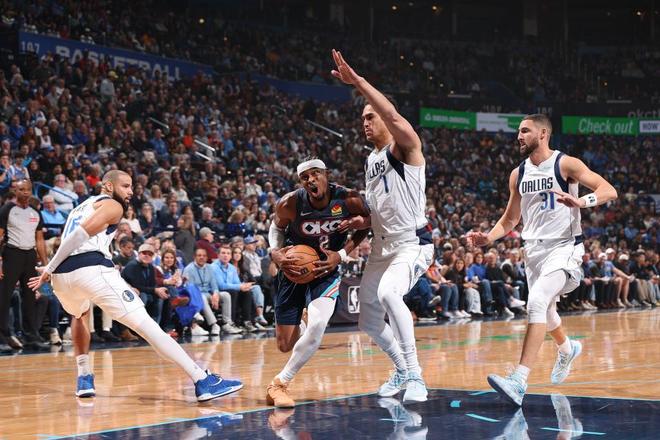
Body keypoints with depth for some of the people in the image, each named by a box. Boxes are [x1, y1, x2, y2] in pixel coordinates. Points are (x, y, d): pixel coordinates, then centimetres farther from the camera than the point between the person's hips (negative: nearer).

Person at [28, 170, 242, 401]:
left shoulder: (81, 206, 34)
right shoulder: (112, 206, 8)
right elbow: (82, 233, -6)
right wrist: (50, 268, -6)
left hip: (62, 275, 7)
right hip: (92, 268, -7)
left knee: (80, 315, 40)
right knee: (145, 323, -10)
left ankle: (84, 378, 29)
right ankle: (203, 381, -17)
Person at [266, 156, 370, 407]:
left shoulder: (349, 200, -22)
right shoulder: (290, 204, -22)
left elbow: (365, 226, -1)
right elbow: (276, 227, 1)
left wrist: (341, 255, -14)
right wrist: (275, 252, -19)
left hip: (326, 270, 0)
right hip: (293, 268, 0)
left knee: (317, 325, -27)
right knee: (285, 345, 1)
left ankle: (280, 383, -8)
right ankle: (300, 326, 43)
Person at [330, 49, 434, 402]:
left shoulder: (405, 146, -9)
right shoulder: (370, 161, 16)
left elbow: (393, 115, -32)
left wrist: (358, 82, -35)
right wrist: (359, 223, 5)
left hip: (412, 243, -9)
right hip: (382, 247, 9)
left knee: (387, 293, -35)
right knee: (369, 322, 11)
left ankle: (415, 376, -28)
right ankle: (402, 370, 35)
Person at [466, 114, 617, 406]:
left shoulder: (566, 164, -9)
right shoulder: (518, 174, 9)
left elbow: (609, 191, -17)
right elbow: (510, 219, 20)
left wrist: (581, 201, -36)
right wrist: (488, 238, 1)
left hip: (563, 247, -7)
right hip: (534, 249, 7)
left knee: (536, 303, -27)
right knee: (544, 311, 22)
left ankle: (519, 382, -33)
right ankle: (567, 349, 56)